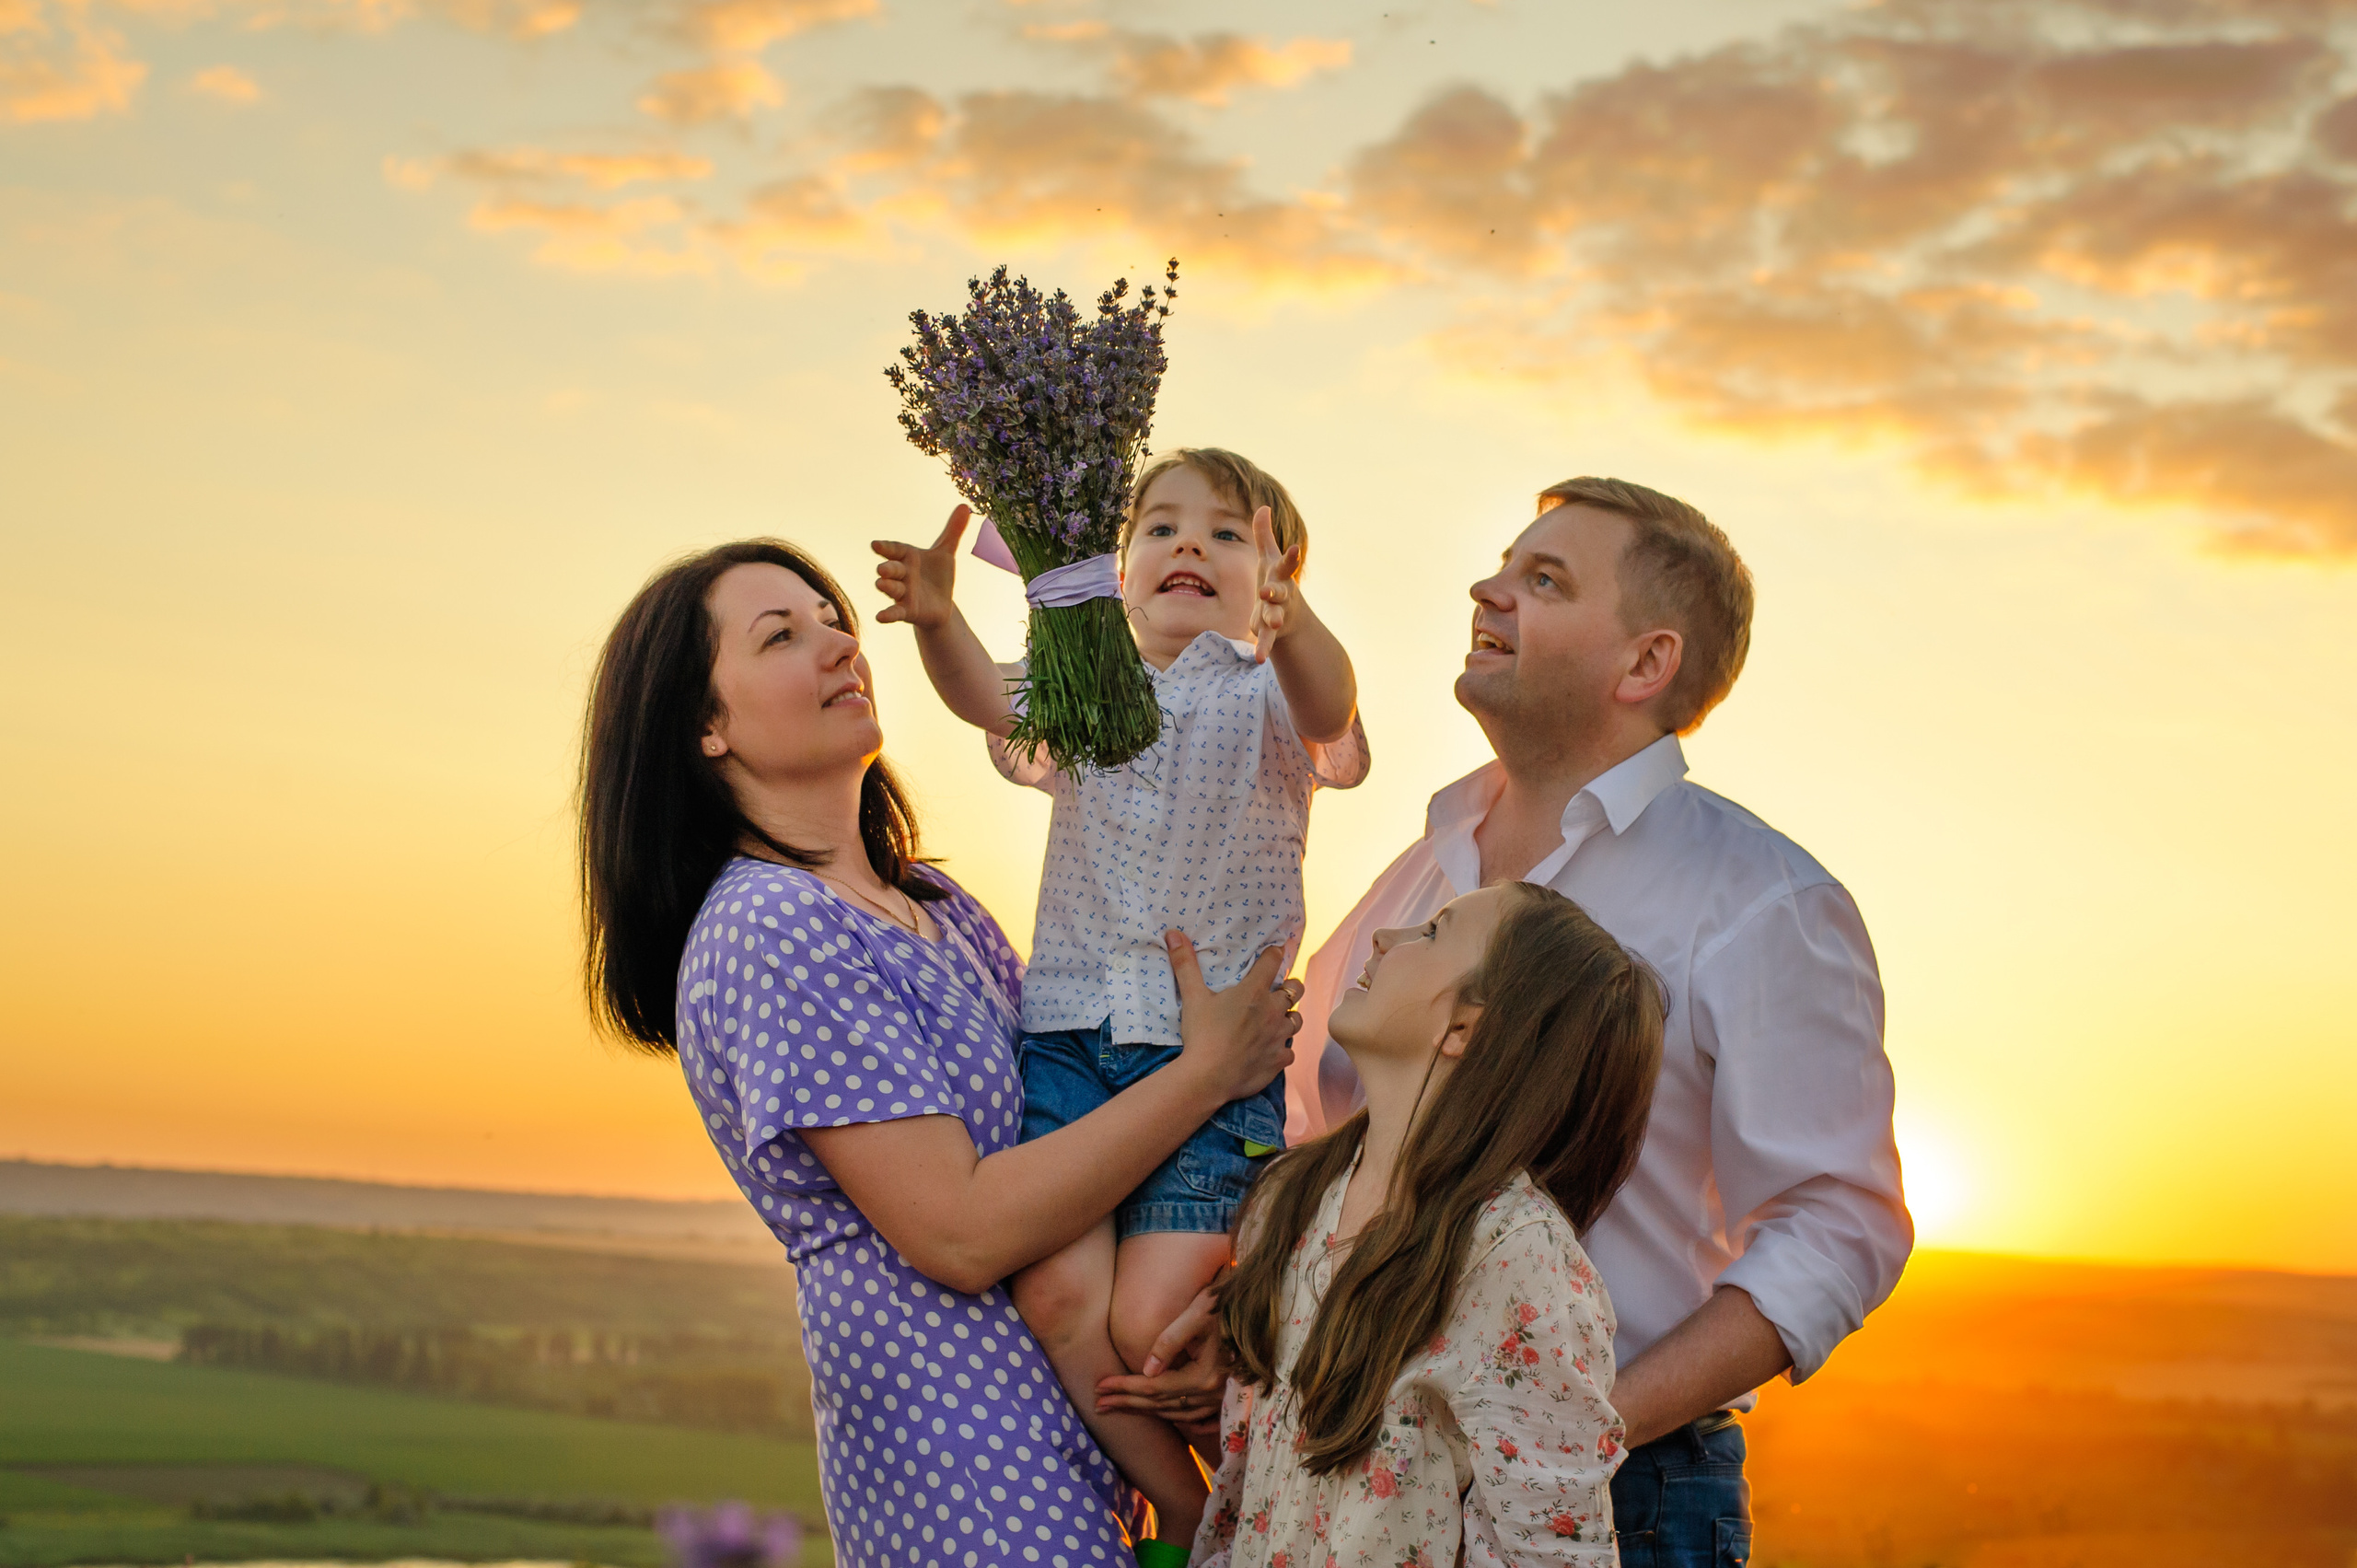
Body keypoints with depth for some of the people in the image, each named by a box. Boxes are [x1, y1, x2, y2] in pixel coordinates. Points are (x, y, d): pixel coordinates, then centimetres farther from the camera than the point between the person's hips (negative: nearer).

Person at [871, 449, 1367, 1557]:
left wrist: (1290, 622, -43)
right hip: (1071, 1034, 3)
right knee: (1058, 1293, -13)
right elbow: (989, 698, -8)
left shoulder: (1270, 695, 5)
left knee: (1146, 1320, -12)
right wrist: (939, 617, -30)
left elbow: (1325, 712, -20)